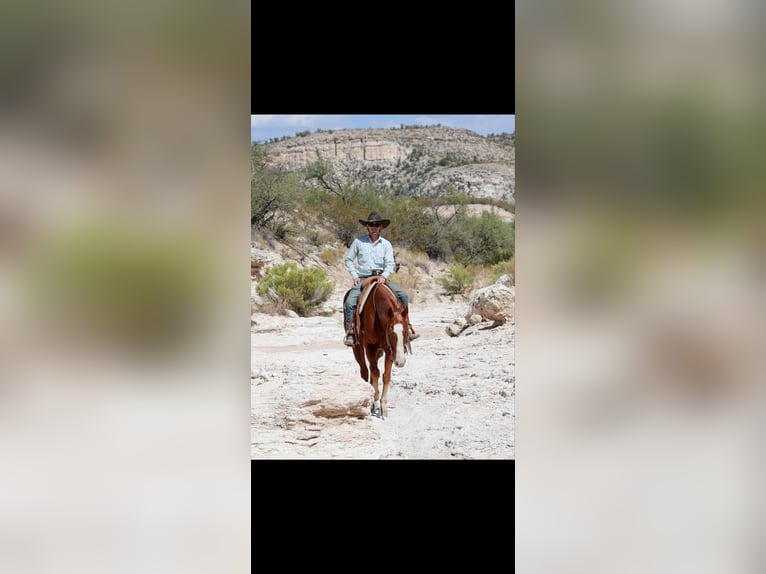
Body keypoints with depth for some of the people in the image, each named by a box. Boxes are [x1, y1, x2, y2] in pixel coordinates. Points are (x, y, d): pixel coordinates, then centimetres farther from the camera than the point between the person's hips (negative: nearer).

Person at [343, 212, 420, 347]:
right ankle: (350, 333, -18)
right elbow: (348, 260, 9)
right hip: (362, 278, -2)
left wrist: (384, 276, -17)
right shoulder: (359, 241, 2)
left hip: (381, 278, 2)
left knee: (403, 296, -14)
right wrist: (354, 276, -3)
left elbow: (390, 264, 2)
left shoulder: (386, 244, 6)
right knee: (349, 302, -26)